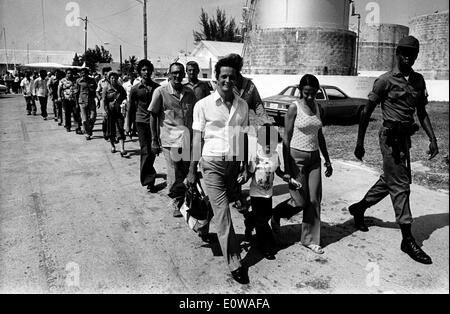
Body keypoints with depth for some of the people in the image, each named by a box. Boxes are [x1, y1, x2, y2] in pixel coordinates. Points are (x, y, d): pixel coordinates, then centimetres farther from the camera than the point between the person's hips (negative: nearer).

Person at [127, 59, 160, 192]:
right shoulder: (135, 89, 0)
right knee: (146, 151, -6)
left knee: (153, 151, 10)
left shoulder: (157, 87, 3)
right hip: (141, 121, -2)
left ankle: (146, 174, 33)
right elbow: (130, 107, 7)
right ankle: (149, 180, -3)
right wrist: (128, 124, 7)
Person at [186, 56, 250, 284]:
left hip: (234, 163, 4)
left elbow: (243, 137, 10)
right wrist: (192, 170, -2)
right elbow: (197, 139, -1)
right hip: (213, 162, -4)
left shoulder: (242, 105, 6)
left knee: (220, 208, 13)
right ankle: (235, 264, -1)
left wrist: (246, 167, 6)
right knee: (223, 213, -6)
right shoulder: (203, 105, -3)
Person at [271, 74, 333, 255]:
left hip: (314, 158, 6)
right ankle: (275, 214, 26)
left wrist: (327, 160, 17)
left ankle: (309, 239, 19)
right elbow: (286, 138, -10)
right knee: (300, 201, -3)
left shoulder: (317, 107, 9)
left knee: (314, 200, 6)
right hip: (296, 157, -6)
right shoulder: (294, 107, -9)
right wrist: (287, 167, -14)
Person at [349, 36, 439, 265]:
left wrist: (432, 139, 6)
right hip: (391, 136, -7)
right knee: (400, 185, -5)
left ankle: (359, 208, 36)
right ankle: (407, 239, 2)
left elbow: (422, 112, 16)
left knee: (389, 180, 17)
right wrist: (359, 142, -7)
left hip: (405, 136, 7)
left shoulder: (418, 80, 11)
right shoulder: (386, 80, -7)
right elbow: (367, 112, -6)